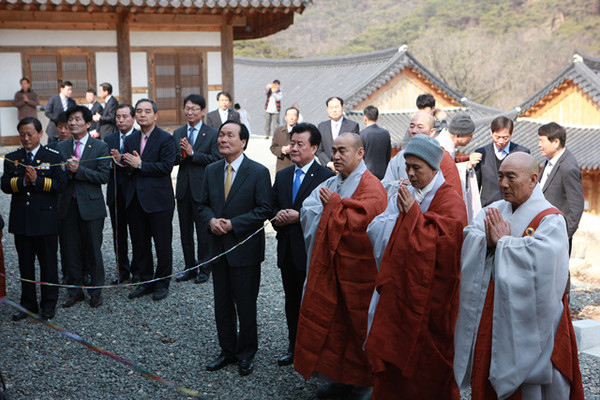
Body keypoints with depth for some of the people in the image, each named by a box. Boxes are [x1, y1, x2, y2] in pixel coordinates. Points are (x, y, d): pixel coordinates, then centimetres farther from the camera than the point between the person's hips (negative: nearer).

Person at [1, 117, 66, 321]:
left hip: (46, 221, -3)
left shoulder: (53, 157, 0)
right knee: (25, 265, 11)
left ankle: (49, 304, 17)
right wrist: (23, 181, -17)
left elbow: (60, 184, -8)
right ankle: (28, 304, 22)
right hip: (21, 220, 3)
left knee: (48, 264, 5)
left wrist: (37, 180, -18)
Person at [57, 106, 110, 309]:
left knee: (93, 250, 4)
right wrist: (68, 170, -17)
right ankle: (75, 291, 21)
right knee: (71, 250, 9)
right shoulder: (60, 147, 9)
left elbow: (103, 176, -10)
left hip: (90, 205, -3)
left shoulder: (100, 147, -2)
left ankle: (96, 292, 17)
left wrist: (78, 170, -17)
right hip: (67, 205, 3)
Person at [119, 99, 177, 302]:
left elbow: (166, 166, -16)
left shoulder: (166, 139, -6)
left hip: (158, 199, -6)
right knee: (139, 243, 12)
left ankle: (162, 283, 17)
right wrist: (121, 162, -10)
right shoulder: (130, 139, 12)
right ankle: (146, 281, 25)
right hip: (135, 199, 6)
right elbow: (128, 168, 12)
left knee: (162, 244, 3)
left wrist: (140, 165, -16)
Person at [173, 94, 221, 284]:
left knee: (203, 231, 3)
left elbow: (216, 159, -14)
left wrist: (192, 153, -17)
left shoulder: (213, 133, -4)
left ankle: (204, 269, 17)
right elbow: (173, 160, 7)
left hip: (202, 188, -5)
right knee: (185, 231, 12)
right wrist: (180, 155, -15)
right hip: (183, 188, 5)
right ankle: (190, 268, 24)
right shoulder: (178, 133, 11)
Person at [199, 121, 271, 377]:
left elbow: (264, 210, -12)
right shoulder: (211, 170, 7)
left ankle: (246, 354, 22)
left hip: (245, 249, -5)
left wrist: (233, 224, -19)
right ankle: (227, 351, 29)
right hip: (218, 247, 5)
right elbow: (204, 204, 12)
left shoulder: (259, 172, -10)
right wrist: (211, 220, -10)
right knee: (222, 303, 14)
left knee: (246, 305, 5)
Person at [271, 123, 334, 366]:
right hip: (287, 250, 6)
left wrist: (299, 216, -20)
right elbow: (273, 207, 16)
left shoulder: (326, 176, -10)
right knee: (292, 301, 16)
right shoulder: (282, 176, 12)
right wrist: (278, 217, -7)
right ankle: (294, 347, 29)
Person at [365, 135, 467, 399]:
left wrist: (413, 214, -18)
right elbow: (375, 231, 4)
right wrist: (398, 213, -14)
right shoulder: (403, 196, 12)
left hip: (429, 294, -5)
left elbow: (446, 241, -22)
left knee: (425, 356, 4)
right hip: (397, 286, 5)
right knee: (392, 352, 8)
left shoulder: (449, 201, -6)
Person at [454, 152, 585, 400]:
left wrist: (502, 241, -14)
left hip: (527, 322, -6)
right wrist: (487, 240, -21)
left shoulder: (551, 219, -10)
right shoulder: (493, 212, 9)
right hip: (490, 318, 6)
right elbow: (467, 242, -1)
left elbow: (539, 258, -26)